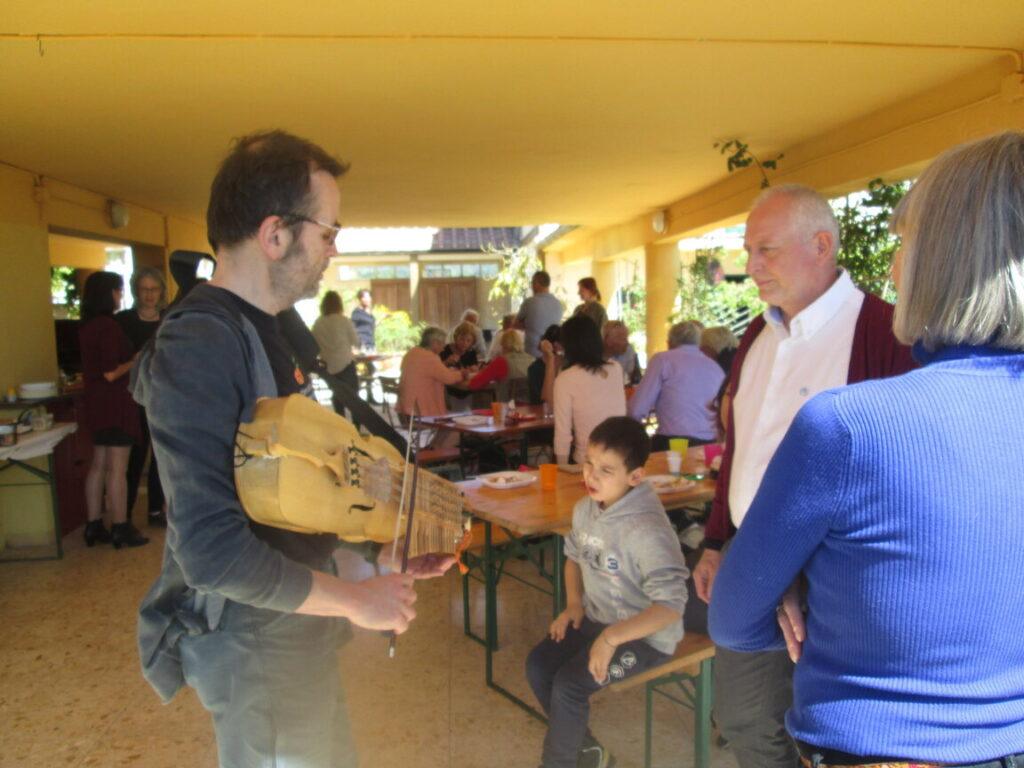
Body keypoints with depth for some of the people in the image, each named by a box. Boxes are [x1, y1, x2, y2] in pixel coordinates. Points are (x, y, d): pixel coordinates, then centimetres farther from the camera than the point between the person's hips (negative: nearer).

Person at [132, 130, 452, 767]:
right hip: (254, 640, -9)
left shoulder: (264, 330, 5)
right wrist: (354, 600, -21)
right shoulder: (197, 346, -26)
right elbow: (212, 551, -31)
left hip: (299, 620, 9)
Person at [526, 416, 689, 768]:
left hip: (643, 634, -8)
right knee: (538, 665, -4)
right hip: (597, 619, 8)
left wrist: (612, 637, -32)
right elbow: (574, 556, 16)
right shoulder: (585, 509, -4)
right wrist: (574, 603, 1)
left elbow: (672, 605, -31)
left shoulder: (646, 529, -29)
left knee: (568, 685, -20)